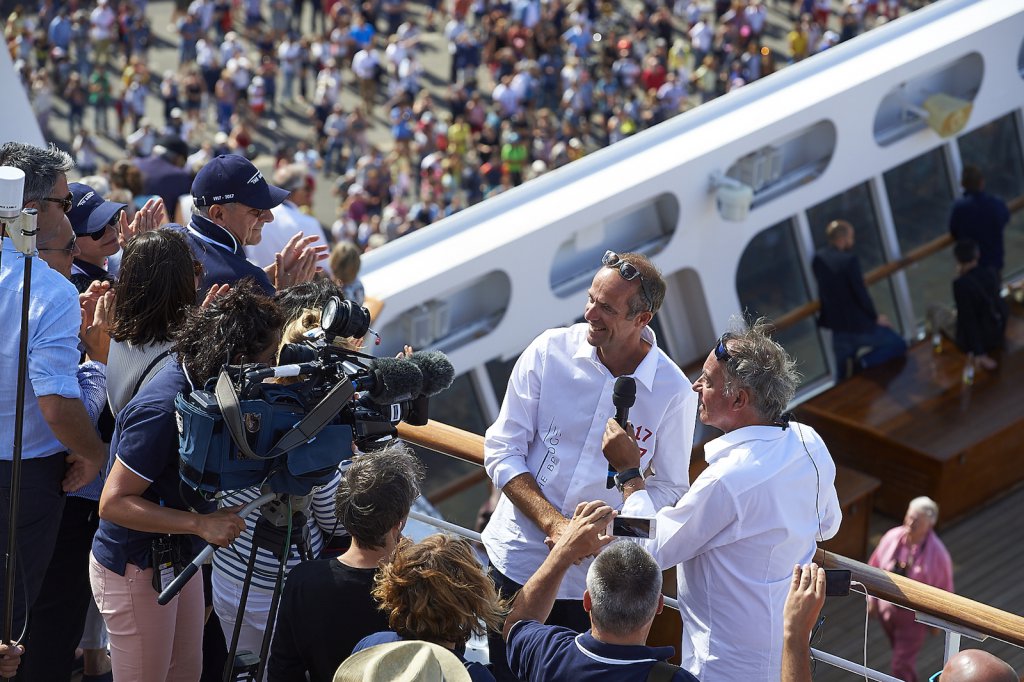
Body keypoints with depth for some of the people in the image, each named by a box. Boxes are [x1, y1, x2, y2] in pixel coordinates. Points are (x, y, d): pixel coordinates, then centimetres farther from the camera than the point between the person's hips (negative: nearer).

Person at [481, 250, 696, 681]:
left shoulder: (672, 391, -10)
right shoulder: (550, 352, -8)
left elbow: (668, 488, -1)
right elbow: (502, 452, -5)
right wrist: (551, 521, -19)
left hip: (595, 580, -1)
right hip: (518, 560, 1)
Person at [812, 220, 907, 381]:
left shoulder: (818, 259, 1)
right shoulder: (849, 259, -20)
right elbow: (860, 293, -17)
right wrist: (875, 317, -4)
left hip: (838, 329, 6)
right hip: (859, 325, -6)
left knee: (843, 379, 20)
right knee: (898, 345, 11)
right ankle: (863, 363, -10)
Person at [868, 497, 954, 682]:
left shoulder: (937, 554, -26)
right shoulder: (892, 537, -16)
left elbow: (944, 590, -12)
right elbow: (875, 567, 0)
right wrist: (872, 598, 7)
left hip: (914, 617, -5)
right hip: (887, 608, 5)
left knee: (901, 666, 0)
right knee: (901, 651, 29)